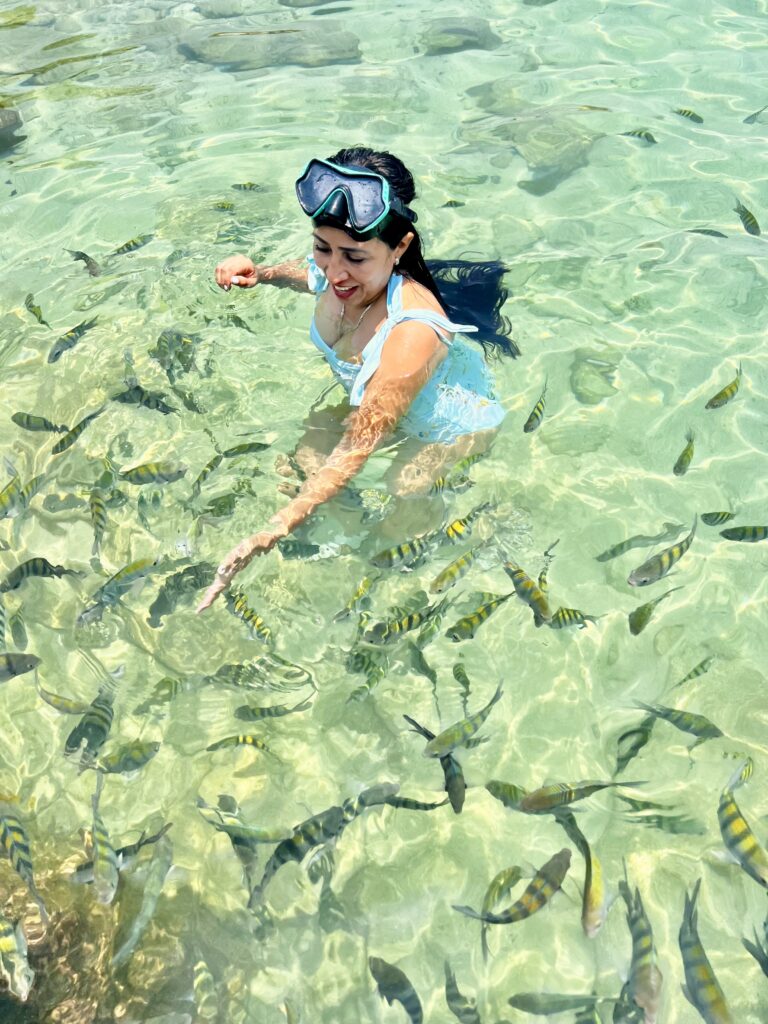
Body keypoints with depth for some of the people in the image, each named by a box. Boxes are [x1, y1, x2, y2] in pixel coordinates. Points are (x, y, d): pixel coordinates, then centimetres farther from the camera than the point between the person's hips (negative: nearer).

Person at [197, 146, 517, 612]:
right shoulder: (341, 276, -25)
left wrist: (276, 529, -51)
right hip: (374, 396, 7)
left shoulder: (411, 333, -45)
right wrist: (260, 273, -15)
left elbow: (358, 448, -44)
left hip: (455, 421, -6)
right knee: (309, 456, 1)